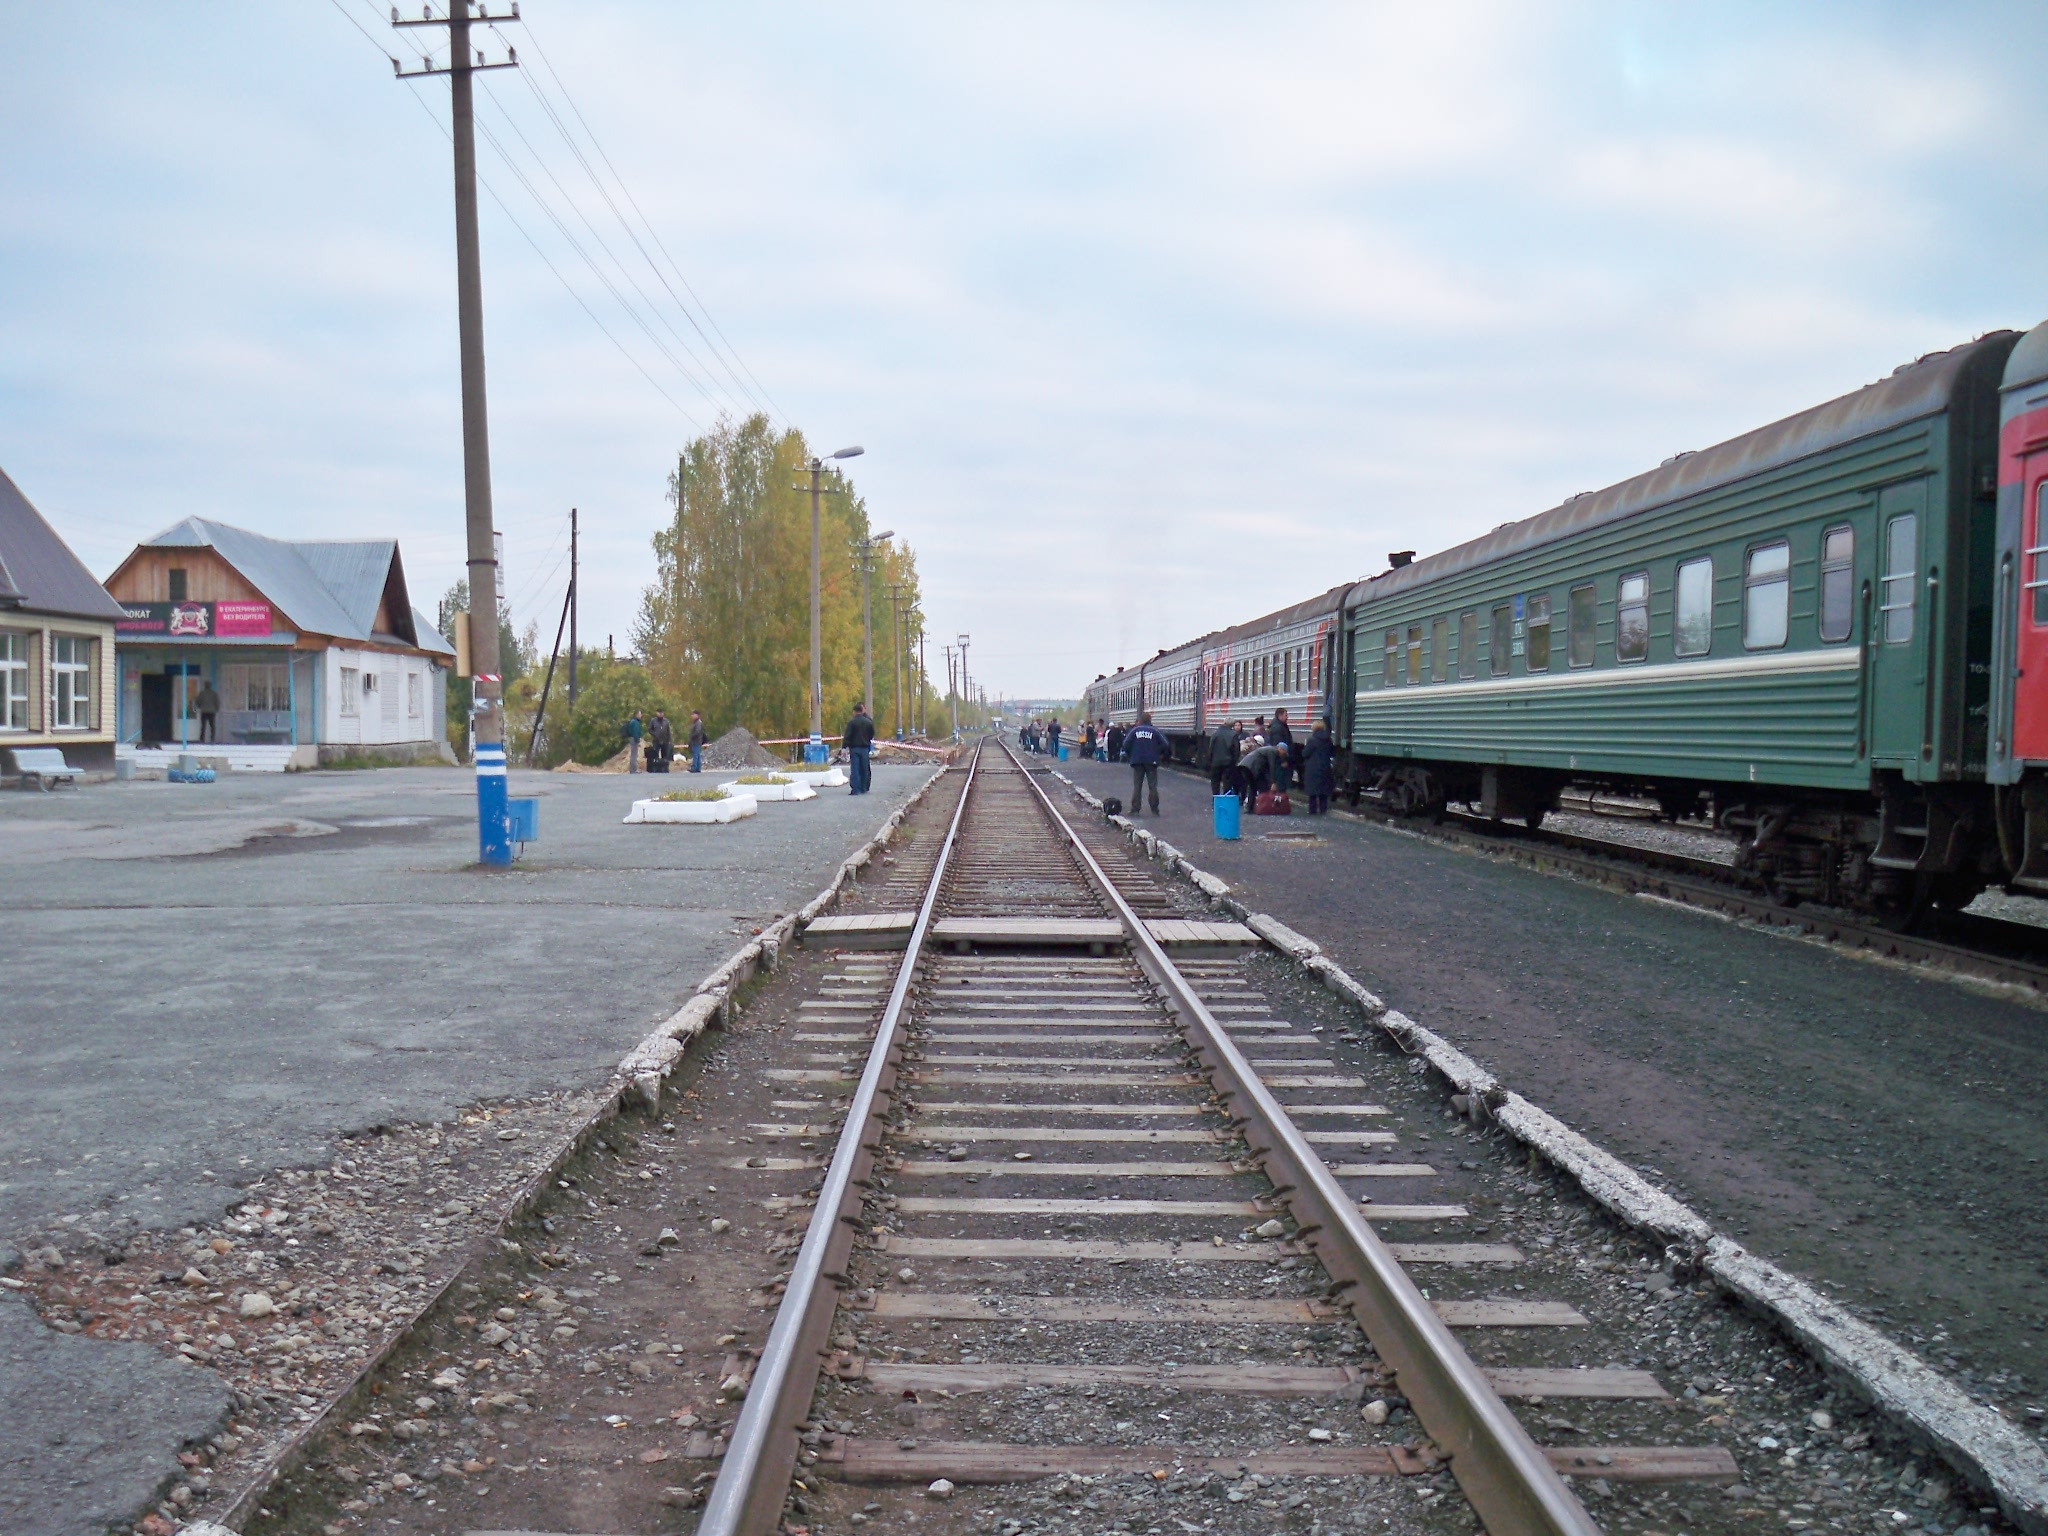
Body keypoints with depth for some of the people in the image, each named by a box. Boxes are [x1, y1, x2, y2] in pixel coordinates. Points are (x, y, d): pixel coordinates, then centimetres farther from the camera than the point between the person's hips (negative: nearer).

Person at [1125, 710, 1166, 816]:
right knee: (1153, 786, 6)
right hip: (1151, 762, -1)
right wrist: (1161, 754, 11)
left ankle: (1135, 809, 1)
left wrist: (1130, 755, 12)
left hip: (1137, 761, 1)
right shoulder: (1155, 731, -4)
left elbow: (1126, 744, -5)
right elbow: (1164, 744, -8)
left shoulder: (1135, 730, -1)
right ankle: (1155, 810, 4)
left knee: (1137, 786, 5)